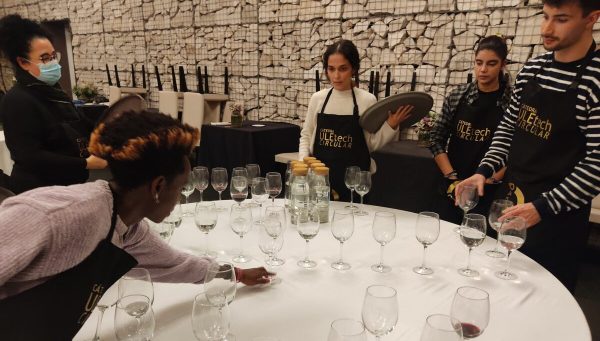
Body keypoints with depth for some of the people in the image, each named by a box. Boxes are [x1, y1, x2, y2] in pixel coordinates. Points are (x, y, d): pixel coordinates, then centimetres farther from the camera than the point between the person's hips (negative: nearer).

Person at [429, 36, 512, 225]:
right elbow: (437, 140, 2)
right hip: (451, 189, 3)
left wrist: (487, 181, -16)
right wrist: (452, 177, -6)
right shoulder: (457, 95, 1)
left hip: (490, 193, -2)